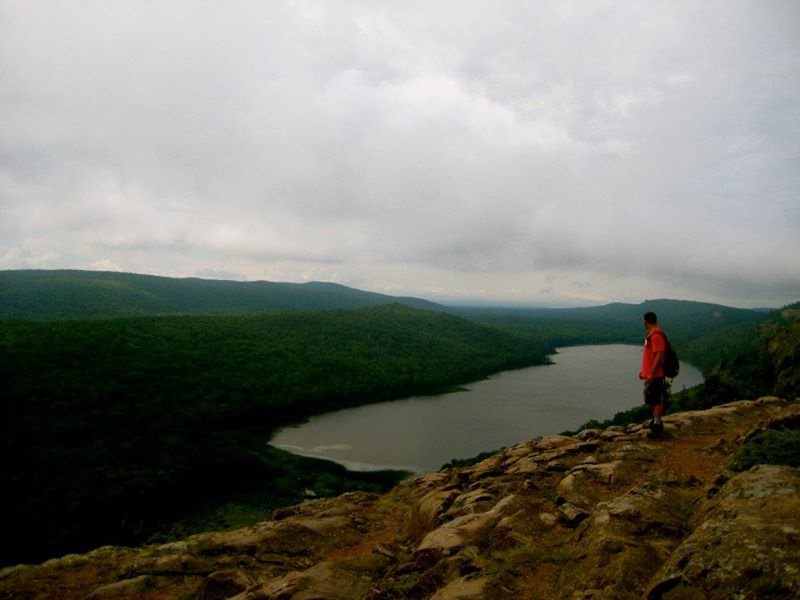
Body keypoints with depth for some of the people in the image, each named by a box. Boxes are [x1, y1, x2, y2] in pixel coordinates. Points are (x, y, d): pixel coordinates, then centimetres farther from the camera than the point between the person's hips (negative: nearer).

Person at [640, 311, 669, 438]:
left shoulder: (656, 335, -17)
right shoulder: (651, 334, 15)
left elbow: (659, 356, -23)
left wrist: (651, 374, -23)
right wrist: (644, 371, 23)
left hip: (655, 376, -10)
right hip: (650, 374, 10)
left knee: (657, 401, -5)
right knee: (654, 400, 16)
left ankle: (657, 427, -2)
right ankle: (656, 422, 26)